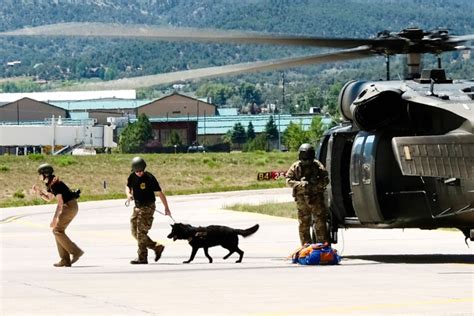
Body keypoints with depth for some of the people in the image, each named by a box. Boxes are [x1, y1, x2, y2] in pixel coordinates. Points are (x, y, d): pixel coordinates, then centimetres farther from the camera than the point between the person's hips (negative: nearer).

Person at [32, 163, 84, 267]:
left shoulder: (55, 184, -19)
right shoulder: (51, 184, 12)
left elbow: (60, 202, -25)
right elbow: (48, 198, 25)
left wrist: (54, 219, -29)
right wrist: (39, 192, 8)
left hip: (70, 206, -10)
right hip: (70, 207, 10)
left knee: (57, 230, -10)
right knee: (58, 230, 8)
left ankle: (76, 251, -9)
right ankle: (65, 260, 5)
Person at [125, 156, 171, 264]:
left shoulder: (149, 178, -16)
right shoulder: (132, 176, 1)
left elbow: (160, 193, -12)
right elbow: (128, 186, 19)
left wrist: (166, 208, -9)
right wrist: (128, 194, -5)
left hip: (147, 207, -8)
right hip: (137, 207, 8)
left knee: (141, 233, -10)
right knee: (135, 233, 9)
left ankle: (142, 258, -4)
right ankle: (157, 247, 19)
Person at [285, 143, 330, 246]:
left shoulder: (317, 165, -2)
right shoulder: (295, 167, 2)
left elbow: (326, 180, -3)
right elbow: (288, 180, -1)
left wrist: (316, 183, -22)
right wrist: (300, 184, -18)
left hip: (316, 198, -2)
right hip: (301, 199, 2)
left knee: (320, 223, -5)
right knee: (303, 225, 8)